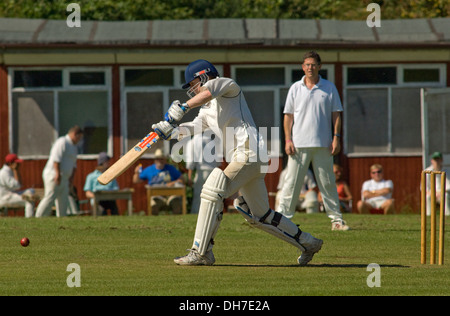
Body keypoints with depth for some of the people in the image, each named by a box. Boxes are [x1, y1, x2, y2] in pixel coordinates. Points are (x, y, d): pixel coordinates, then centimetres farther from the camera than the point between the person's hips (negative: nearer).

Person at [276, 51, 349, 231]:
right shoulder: (295, 88, 7)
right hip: (299, 144, 0)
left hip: (323, 145, 0)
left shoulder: (329, 88, 7)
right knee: (292, 182, -3)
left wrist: (336, 137, -3)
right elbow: (288, 116, 7)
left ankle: (336, 219, 7)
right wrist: (288, 140, -2)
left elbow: (336, 114, 8)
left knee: (327, 183, 3)